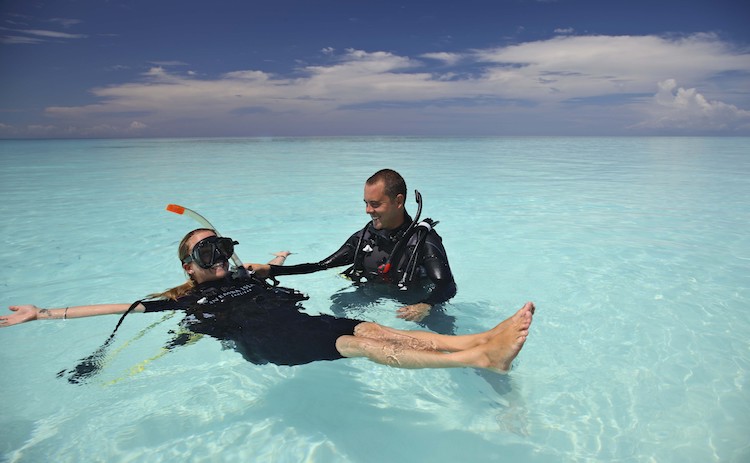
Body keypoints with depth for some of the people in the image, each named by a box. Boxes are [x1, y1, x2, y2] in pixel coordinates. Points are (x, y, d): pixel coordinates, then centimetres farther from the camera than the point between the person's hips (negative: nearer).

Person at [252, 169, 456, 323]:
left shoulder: (424, 240, -11)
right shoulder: (363, 238, 3)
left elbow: (447, 285, -22)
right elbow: (322, 266, 2)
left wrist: (426, 305, -46)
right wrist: (270, 270, -9)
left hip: (405, 307, -3)